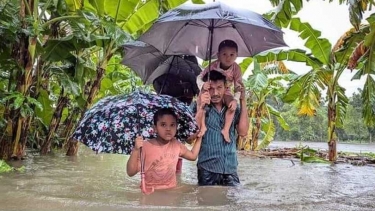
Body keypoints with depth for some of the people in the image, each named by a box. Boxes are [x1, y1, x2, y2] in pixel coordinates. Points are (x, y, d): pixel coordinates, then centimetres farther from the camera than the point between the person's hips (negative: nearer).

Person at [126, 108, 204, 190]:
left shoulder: (176, 144, 3)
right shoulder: (145, 146, -12)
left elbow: (193, 156, 16)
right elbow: (131, 172, -13)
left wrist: (199, 137, 10)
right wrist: (136, 150, -24)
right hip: (150, 191, -5)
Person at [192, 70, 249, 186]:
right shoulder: (198, 107, -3)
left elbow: (243, 132, -5)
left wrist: (243, 101, -5)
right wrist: (201, 108, -26)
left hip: (230, 168, 3)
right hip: (207, 169, -2)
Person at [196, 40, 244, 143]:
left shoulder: (236, 68, -21)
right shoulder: (213, 65, -25)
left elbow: (239, 87, -18)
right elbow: (199, 77, -20)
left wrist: (235, 99, -34)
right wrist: (203, 84, -44)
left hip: (226, 92, 1)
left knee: (233, 105, -26)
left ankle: (226, 130, -16)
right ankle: (203, 126, -24)